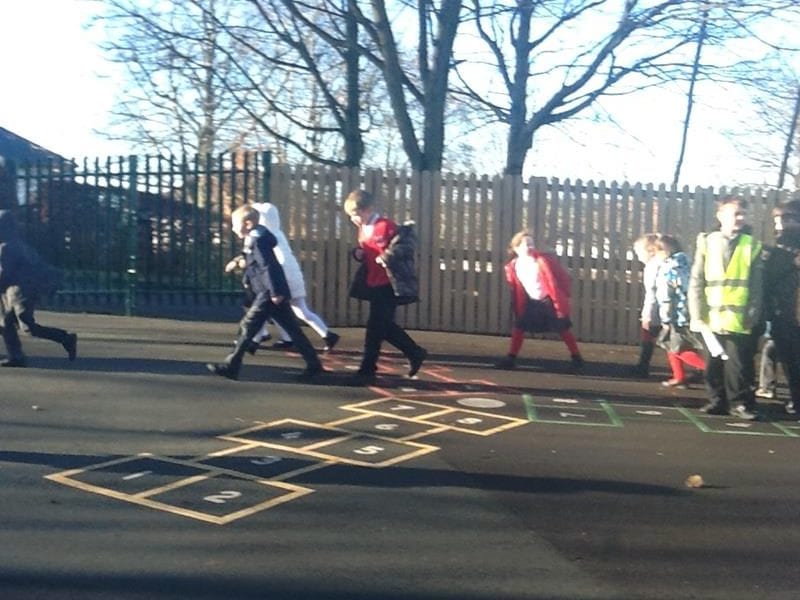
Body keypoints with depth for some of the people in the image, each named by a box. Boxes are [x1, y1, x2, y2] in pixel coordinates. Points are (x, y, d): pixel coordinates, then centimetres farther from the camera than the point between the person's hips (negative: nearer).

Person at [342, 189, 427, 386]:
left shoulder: (386, 226, -15)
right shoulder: (363, 229, 12)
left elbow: (405, 245, -20)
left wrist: (387, 257, -27)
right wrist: (358, 253, 2)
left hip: (388, 286, -9)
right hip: (373, 286, 9)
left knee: (375, 327, -6)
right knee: (384, 326, 15)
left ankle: (367, 371, 2)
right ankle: (415, 353, 31)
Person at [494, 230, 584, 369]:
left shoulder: (543, 260, -15)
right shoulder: (512, 267, -5)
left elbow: (562, 277, -9)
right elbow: (515, 290, 9)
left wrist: (562, 297, -12)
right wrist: (516, 308, 9)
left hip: (549, 300, -3)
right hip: (531, 302, 3)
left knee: (563, 329, 3)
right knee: (519, 326, -3)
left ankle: (576, 357, 16)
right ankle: (511, 358, 7)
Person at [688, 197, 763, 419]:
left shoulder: (752, 245, 3)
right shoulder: (706, 242, 4)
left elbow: (757, 286, 3)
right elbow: (696, 282, 2)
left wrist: (753, 316, -4)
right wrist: (696, 315, -4)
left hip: (739, 319, -1)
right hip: (711, 317, 1)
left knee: (738, 364, 0)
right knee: (713, 364, 8)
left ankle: (741, 402, 13)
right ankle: (717, 401, 20)